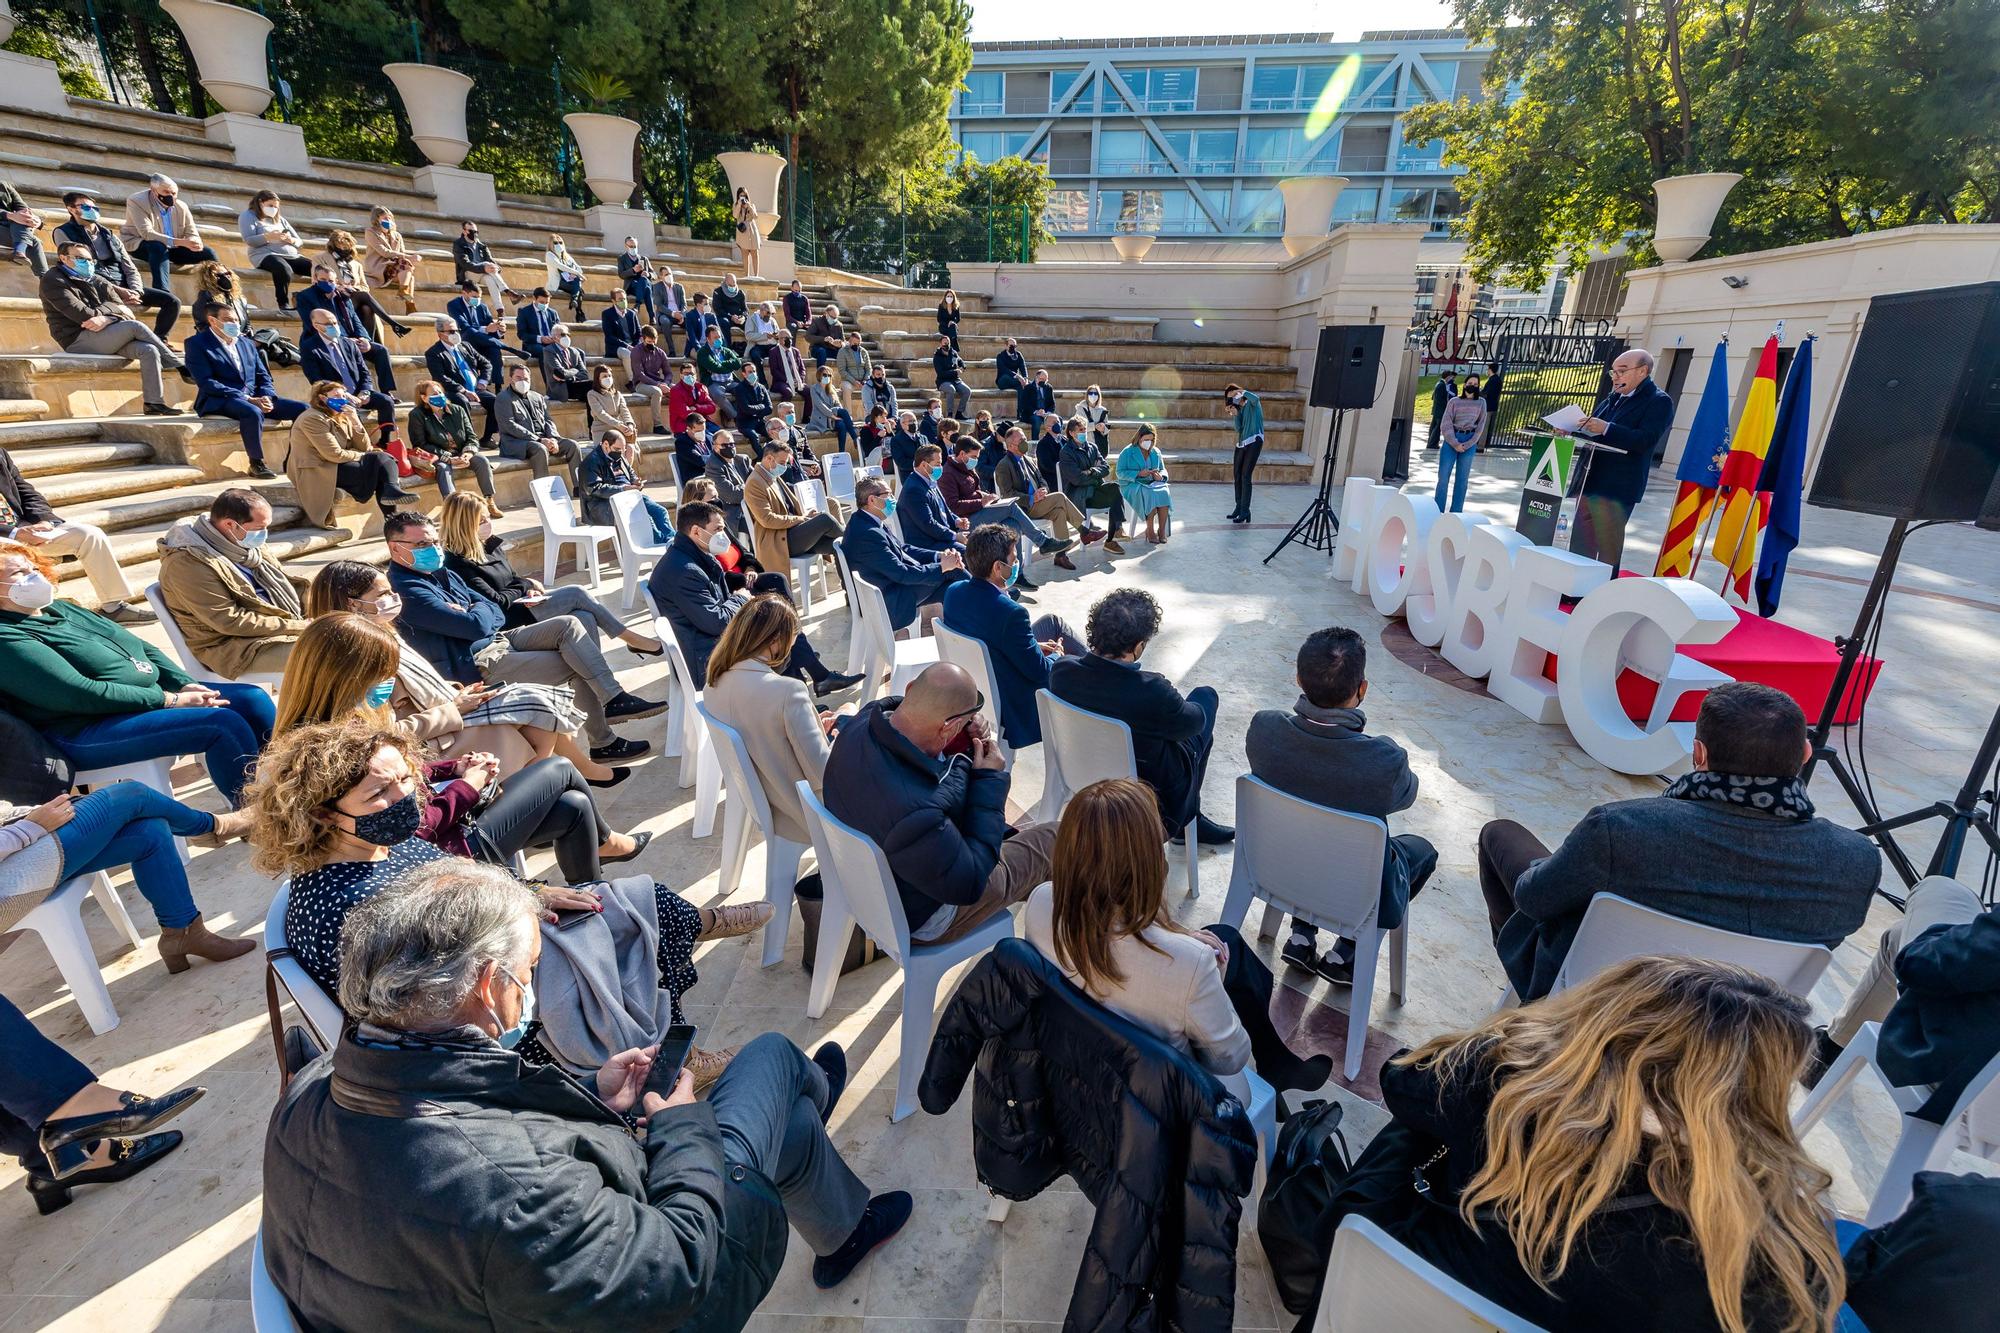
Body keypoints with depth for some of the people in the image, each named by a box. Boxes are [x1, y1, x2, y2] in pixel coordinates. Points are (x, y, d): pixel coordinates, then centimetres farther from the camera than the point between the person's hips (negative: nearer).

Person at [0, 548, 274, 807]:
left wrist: (184, 685, -2)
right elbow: (83, 695, -20)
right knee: (223, 723, -27)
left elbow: (140, 646, 14)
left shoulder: (62, 609, 17)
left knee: (252, 699, -6)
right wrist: (170, 699, -19)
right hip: (87, 733, -9)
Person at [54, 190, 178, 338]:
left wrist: (136, 292, -7)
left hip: (124, 287, 6)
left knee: (172, 301, -11)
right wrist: (116, 290, -15)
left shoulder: (109, 235, 22)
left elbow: (130, 269, 15)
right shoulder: (63, 233, 7)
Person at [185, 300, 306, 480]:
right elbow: (206, 383, -11)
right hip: (219, 401, -6)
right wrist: (247, 399, -21)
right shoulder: (197, 343, 0)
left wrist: (267, 397, -7)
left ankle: (292, 464, -11)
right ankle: (256, 464, -23)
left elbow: (263, 376, 16)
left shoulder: (246, 343, 20)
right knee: (253, 412, -39)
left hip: (255, 399, 6)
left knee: (303, 409, -13)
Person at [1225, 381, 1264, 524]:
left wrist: (1240, 391, -15)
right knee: (1237, 475, 9)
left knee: (1246, 477, -10)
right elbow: (1238, 428, 8)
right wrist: (1236, 414, -3)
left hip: (1254, 441, -8)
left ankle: (1245, 512, -8)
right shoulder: (1240, 409, 16)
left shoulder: (1251, 403, -1)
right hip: (1241, 443, 8)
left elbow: (1256, 398, -26)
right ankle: (1239, 508, 19)